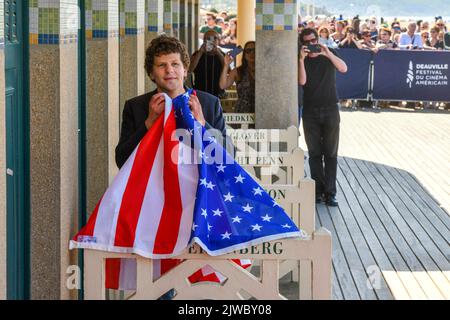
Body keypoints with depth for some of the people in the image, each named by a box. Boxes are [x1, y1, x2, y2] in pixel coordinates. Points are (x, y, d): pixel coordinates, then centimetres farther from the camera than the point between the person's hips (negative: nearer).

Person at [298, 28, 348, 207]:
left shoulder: (329, 55, 5)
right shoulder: (302, 60, 2)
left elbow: (343, 69, -13)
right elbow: (302, 81, -13)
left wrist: (328, 54, -25)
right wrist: (302, 59, -23)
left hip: (330, 109, 0)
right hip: (310, 111, 0)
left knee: (331, 153, -1)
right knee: (315, 153, 2)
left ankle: (330, 193, -2)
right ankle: (318, 191, 6)